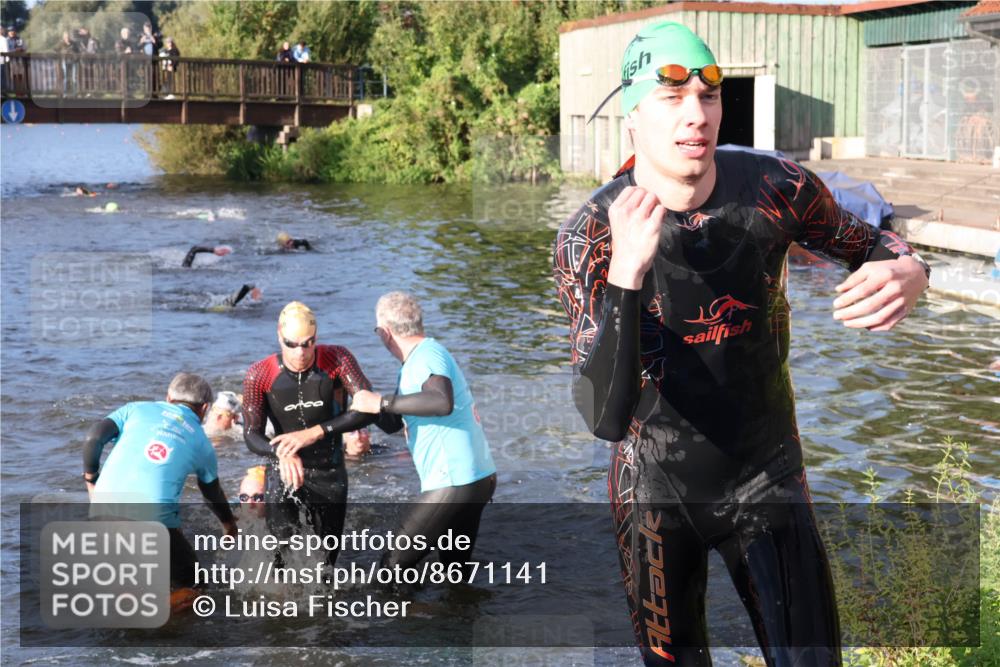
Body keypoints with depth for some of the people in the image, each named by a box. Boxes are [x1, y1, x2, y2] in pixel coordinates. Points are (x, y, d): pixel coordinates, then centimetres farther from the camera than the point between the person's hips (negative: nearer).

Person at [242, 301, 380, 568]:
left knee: (327, 560, 14)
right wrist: (282, 453, -39)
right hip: (285, 473, -1)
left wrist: (315, 433, -30)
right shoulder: (260, 375, -15)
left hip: (330, 474, 1)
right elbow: (252, 435, -16)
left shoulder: (338, 360, -15)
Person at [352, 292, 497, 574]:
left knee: (393, 565, -5)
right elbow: (393, 423, 21)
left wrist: (381, 402, -30)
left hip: (455, 484, -11)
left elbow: (442, 403, -36)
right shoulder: (418, 360, 18)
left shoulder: (428, 355, -14)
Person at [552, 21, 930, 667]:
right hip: (655, 490, -1)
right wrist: (625, 272, -43)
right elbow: (606, 418, -30)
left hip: (766, 476, 1)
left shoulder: (777, 187, -16)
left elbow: (868, 242, 5)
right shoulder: (589, 235, -21)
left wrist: (907, 272, -21)